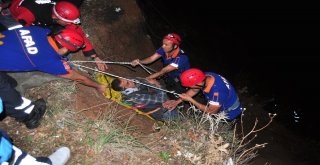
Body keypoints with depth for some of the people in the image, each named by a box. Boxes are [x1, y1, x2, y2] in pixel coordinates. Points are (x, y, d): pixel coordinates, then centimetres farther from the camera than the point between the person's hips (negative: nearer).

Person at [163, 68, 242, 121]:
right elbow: (193, 90, -3)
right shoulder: (205, 76, -21)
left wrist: (190, 100, -27)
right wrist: (177, 101, -13)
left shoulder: (217, 90, -41)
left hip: (229, 113, -6)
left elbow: (211, 111, -26)